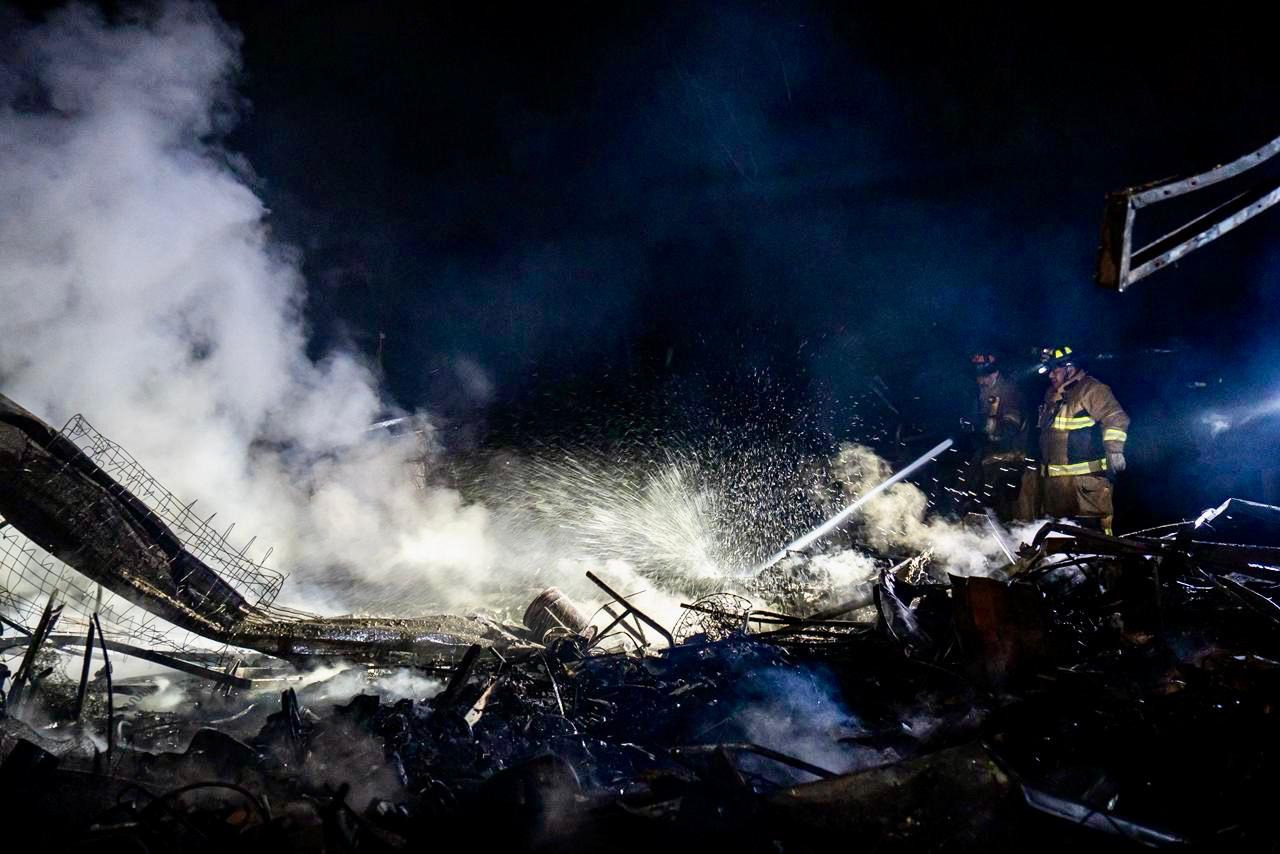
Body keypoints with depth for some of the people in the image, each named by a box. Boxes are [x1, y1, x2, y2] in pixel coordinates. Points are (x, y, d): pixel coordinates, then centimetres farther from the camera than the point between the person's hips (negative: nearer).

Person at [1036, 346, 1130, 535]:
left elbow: (1116, 419, -13)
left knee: (1093, 523, -12)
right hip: (1055, 477, 9)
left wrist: (1114, 451, -19)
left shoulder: (1091, 389, -7)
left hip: (1087, 475, -9)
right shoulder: (1052, 394, 20)